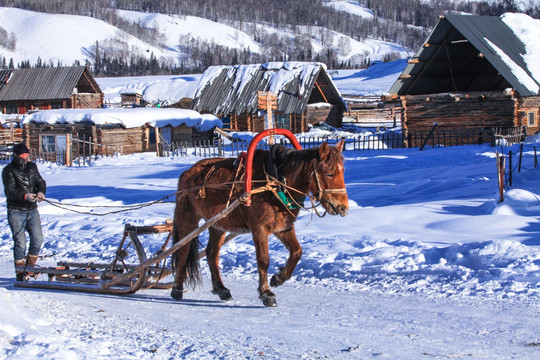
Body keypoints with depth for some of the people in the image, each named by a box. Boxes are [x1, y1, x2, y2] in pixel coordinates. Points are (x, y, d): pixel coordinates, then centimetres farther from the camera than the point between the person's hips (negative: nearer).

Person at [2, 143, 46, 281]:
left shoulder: (32, 167, 11)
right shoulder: (9, 170, -8)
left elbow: (40, 181, 9)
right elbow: (10, 191, -16)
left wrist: (41, 192, -15)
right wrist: (25, 196, -33)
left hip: (32, 210, 5)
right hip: (16, 212, -5)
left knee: (37, 240, -1)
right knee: (20, 243, -4)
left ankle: (30, 267, 19)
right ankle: (20, 273, 7)